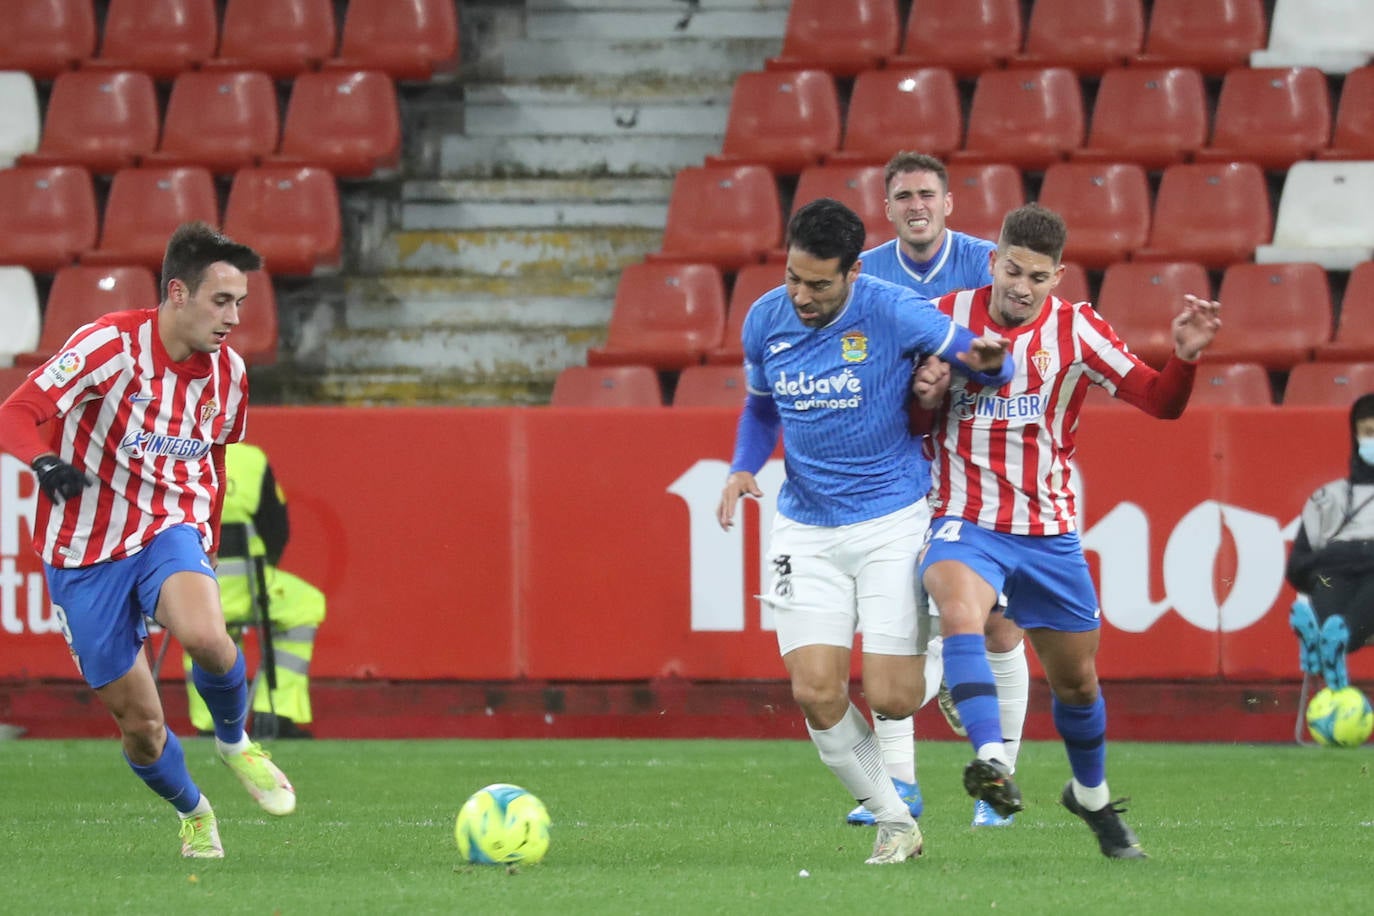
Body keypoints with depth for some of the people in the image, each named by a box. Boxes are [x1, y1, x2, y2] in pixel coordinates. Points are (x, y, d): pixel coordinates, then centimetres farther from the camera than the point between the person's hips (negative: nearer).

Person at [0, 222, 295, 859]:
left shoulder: (227, 371, 0)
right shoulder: (110, 346, -18)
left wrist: (207, 541, 22)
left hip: (171, 531, 2)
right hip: (85, 554, -2)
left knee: (205, 636, -32)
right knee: (139, 726, 0)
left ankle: (235, 741, 0)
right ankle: (192, 811, 32)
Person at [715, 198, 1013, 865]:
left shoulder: (893, 314, -14)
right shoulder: (765, 321, -1)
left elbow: (985, 359, -6)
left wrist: (987, 362, -31)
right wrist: (743, 469, 0)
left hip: (892, 521, -3)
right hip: (806, 529, 3)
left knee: (890, 698, -9)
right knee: (816, 693, -10)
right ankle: (894, 823, 8)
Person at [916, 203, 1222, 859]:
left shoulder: (1076, 331, -3)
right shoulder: (945, 316, -3)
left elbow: (1159, 402, -5)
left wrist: (1185, 357, -25)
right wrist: (924, 397, -15)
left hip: (1049, 530, 2)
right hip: (965, 521, -2)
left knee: (1077, 681, 12)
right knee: (960, 613, -34)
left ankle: (1092, 798, 38)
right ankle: (992, 762, -47)